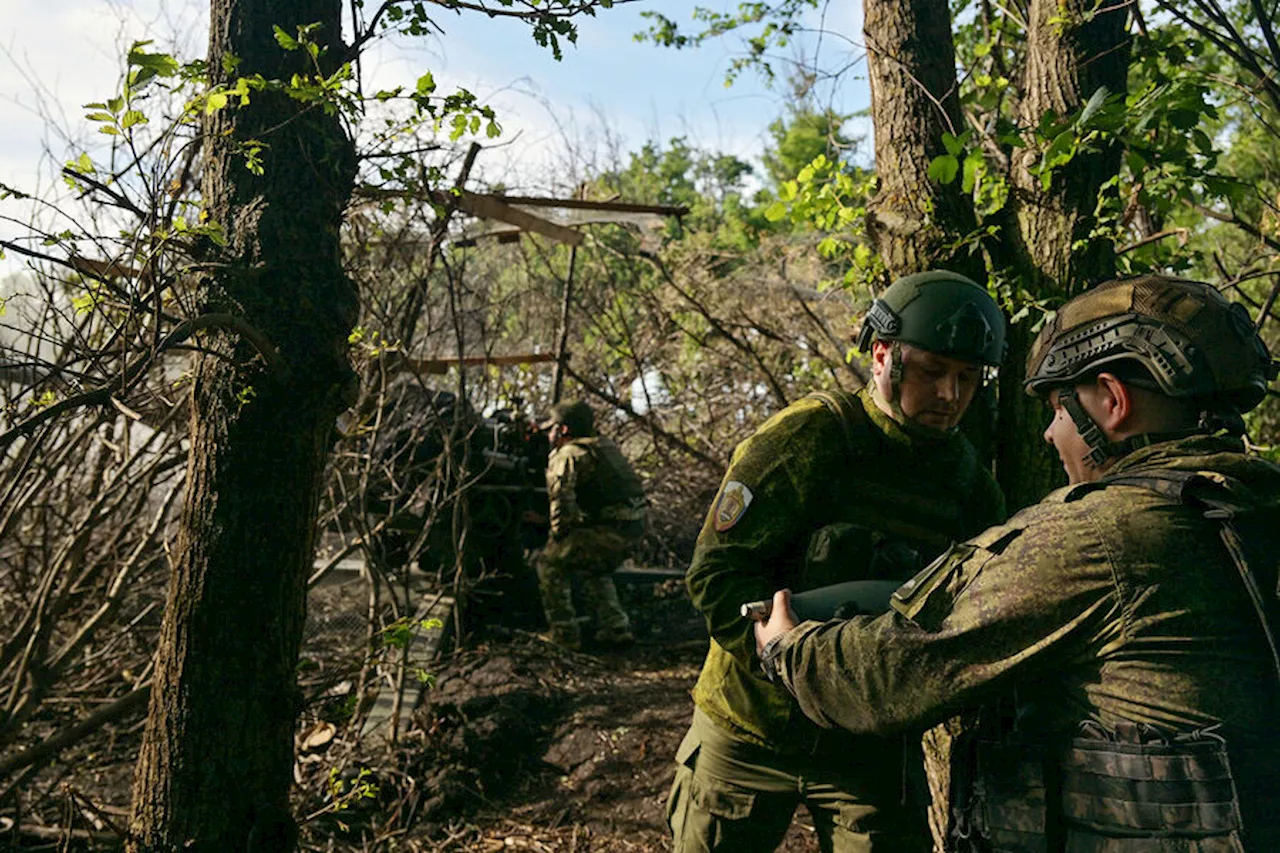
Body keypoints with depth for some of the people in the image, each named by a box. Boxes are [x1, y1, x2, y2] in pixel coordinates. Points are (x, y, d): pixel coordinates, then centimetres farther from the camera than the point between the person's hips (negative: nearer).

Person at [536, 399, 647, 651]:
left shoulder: (567, 455, -6)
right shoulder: (606, 445, 22)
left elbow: (561, 497, -16)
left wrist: (558, 534, -5)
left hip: (609, 529, -8)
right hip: (634, 527, 9)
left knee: (550, 562, 9)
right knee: (595, 571, 32)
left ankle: (564, 634, 10)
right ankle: (616, 628, 25)